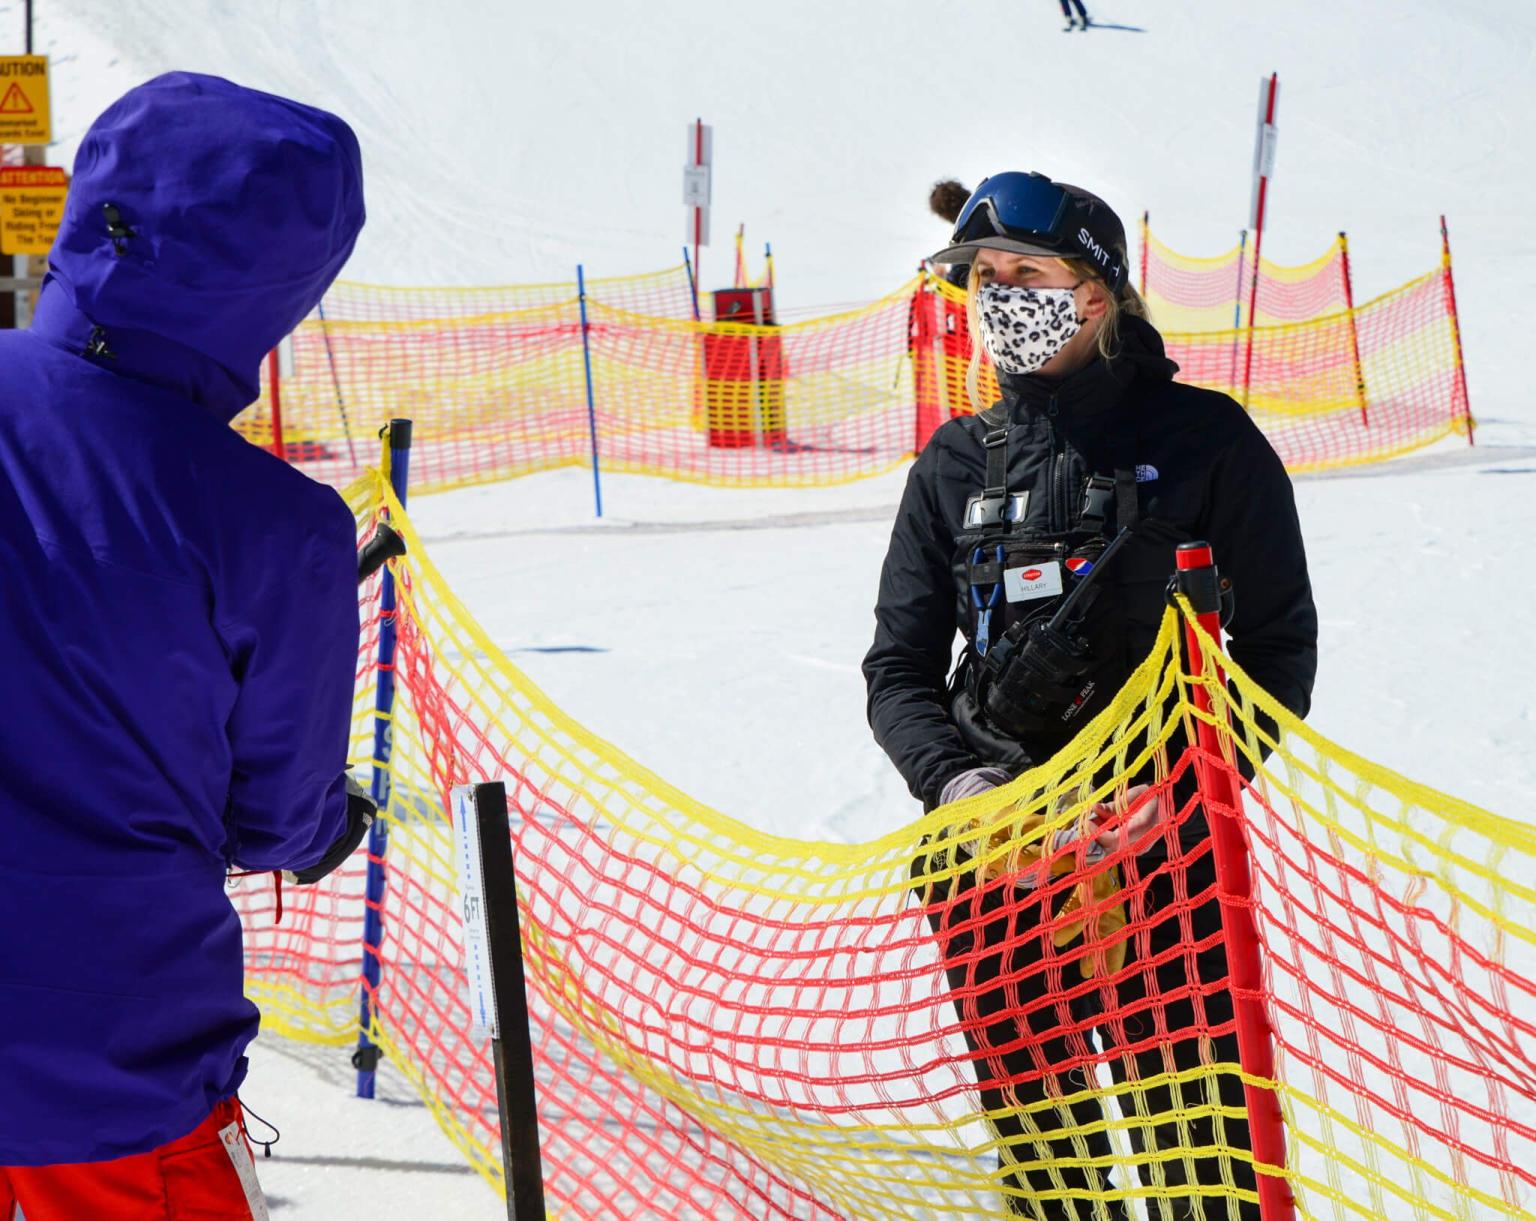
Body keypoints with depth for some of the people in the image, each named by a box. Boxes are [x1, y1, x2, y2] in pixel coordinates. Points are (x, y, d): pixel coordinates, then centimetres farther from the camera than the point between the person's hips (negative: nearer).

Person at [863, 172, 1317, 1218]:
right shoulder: (960, 463, 10)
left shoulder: (1203, 441, 0)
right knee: (1037, 1132, 8)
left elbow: (1280, 649, 1)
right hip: (997, 855, 3)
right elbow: (899, 669, 12)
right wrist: (954, 781, -9)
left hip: (1167, 856, -3)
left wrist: (1176, 795, -14)